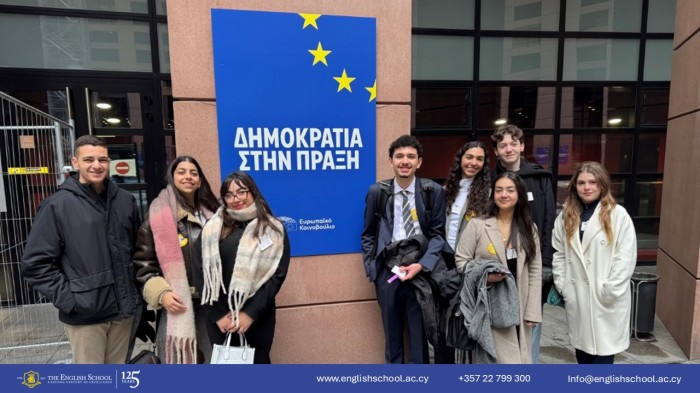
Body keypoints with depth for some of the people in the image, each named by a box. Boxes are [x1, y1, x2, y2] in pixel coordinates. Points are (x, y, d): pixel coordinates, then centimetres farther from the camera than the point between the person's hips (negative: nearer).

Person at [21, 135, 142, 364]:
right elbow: (35, 263, -7)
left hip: (125, 309, 4)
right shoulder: (57, 205, -7)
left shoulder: (125, 201, 5)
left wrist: (137, 290, 7)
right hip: (85, 314, -4)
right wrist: (68, 299, -13)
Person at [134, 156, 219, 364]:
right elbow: (143, 263, -2)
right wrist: (161, 293, -15)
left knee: (212, 359, 17)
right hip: (176, 306, -4)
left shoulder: (212, 214, 8)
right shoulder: (158, 216, -3)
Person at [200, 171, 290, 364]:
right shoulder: (213, 229, 2)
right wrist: (217, 314, -6)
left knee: (258, 361, 14)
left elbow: (277, 275, -6)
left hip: (258, 316, -1)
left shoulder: (274, 230, -1)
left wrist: (251, 313, -11)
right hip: (219, 317, 1)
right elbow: (203, 274, 0)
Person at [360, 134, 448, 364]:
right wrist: (371, 268, -1)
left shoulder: (433, 191, -2)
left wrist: (422, 264, -12)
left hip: (421, 269, -1)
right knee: (392, 336, 17)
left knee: (420, 335, 12)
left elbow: (438, 234, 1)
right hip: (387, 270, 1)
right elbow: (368, 234, 8)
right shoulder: (377, 192, 1)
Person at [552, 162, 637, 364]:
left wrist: (610, 291, -12)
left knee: (602, 350, 3)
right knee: (582, 347, 18)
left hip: (607, 299, -4)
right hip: (576, 297, 4)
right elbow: (559, 253, 6)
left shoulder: (618, 214, -7)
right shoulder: (566, 215, 5)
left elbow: (626, 258, -9)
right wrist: (561, 285, 0)